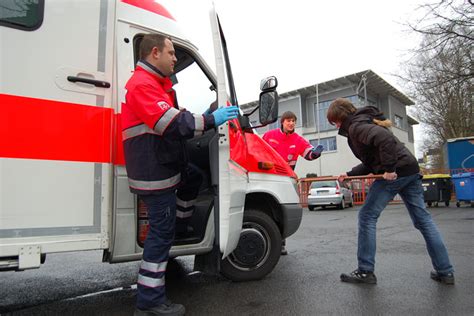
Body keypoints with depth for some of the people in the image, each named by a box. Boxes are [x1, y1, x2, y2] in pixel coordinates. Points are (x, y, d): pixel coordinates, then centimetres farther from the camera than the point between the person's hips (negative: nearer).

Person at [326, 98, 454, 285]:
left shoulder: (356, 126, -9)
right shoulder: (363, 123, 21)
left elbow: (384, 138, -29)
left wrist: (389, 168, -23)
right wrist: (350, 174, 13)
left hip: (395, 173, -10)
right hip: (411, 170, 10)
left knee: (367, 216, -2)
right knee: (423, 219, 12)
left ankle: (365, 271, 4)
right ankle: (445, 272, 19)